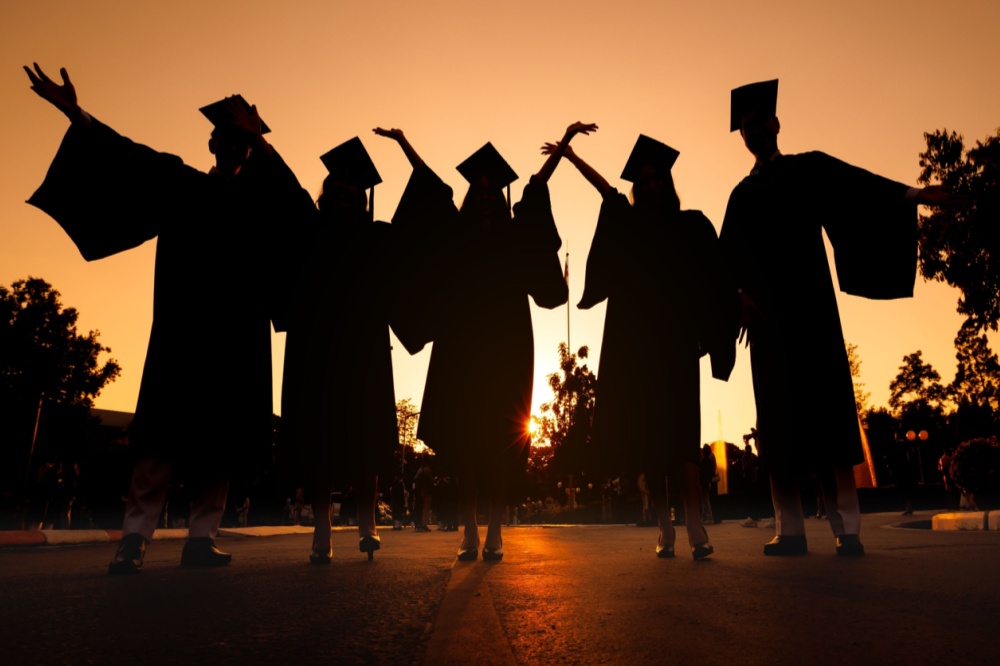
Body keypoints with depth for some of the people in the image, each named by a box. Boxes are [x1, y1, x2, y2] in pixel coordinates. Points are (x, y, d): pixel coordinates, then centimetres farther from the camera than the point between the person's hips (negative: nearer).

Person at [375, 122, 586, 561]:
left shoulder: (513, 234, 14)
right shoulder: (457, 231, 15)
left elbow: (539, 182, 14)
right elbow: (429, 182, 20)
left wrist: (567, 138, 15)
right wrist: (402, 140, 25)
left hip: (505, 345, -1)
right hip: (461, 343, 1)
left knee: (497, 439, -4)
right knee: (462, 436, -3)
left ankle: (494, 535, -1)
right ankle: (470, 534, 2)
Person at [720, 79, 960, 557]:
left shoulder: (811, 168, 13)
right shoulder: (742, 195, 18)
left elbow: (853, 184, -6)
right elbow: (731, 260, 8)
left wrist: (910, 195, -26)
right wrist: (740, 298, -10)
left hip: (810, 310, -2)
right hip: (766, 316, 2)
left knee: (826, 404, -10)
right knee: (778, 417, -3)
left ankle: (846, 527, -8)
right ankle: (790, 530, -1)